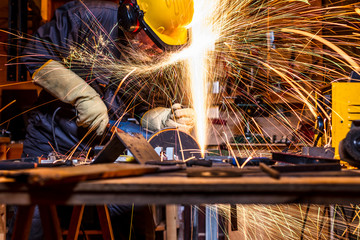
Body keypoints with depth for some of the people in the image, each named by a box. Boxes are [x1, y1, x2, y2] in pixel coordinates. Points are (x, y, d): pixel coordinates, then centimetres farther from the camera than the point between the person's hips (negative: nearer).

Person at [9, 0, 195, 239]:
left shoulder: (160, 57, -6)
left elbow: (139, 111, 1)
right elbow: (35, 56, -13)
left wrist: (165, 119, -22)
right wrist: (83, 95, -21)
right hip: (53, 143, -3)